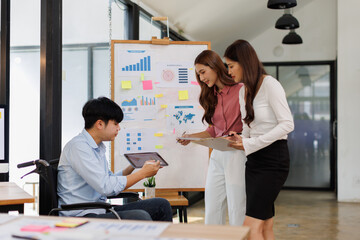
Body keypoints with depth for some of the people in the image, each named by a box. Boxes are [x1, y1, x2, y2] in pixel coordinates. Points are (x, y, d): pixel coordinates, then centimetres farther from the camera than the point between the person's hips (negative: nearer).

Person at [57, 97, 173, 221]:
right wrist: (143, 173, -13)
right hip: (81, 216, -9)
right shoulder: (77, 146, -15)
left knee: (161, 205, -1)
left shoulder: (98, 147, 16)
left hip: (100, 210, 9)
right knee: (140, 217, -31)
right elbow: (106, 187, -22)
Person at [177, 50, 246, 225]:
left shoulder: (240, 90, -7)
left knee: (236, 210, -1)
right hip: (217, 155, 7)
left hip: (237, 153, -7)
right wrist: (190, 137, 8)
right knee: (212, 210, 8)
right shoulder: (212, 96, 16)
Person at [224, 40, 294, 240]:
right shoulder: (243, 90, 14)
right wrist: (240, 140, -3)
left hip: (274, 158, -8)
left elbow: (287, 124, -16)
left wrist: (250, 144, -19)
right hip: (254, 159, 8)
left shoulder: (269, 85, -11)